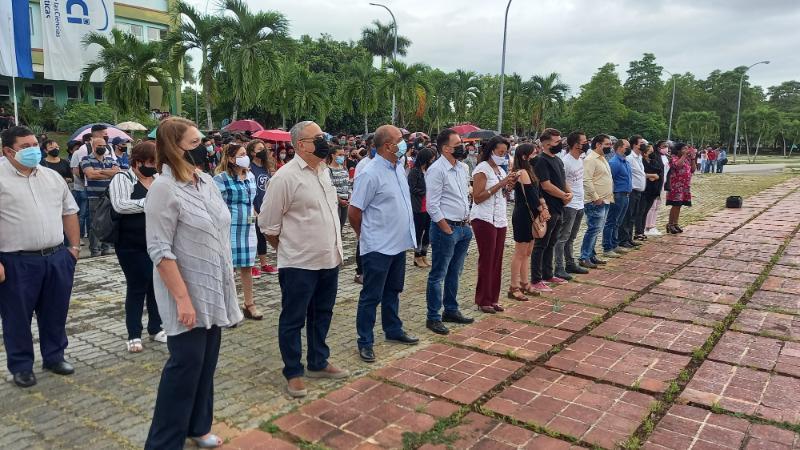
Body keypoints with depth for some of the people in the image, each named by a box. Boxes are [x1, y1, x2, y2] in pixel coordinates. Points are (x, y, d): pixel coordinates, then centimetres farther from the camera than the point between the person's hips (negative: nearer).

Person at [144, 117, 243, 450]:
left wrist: (225, 283, 14)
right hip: (188, 294, -7)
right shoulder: (164, 188, -16)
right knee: (186, 364, 0)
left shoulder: (206, 180, 6)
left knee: (206, 362, 16)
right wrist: (182, 298, -22)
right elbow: (160, 250, -19)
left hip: (214, 290, 7)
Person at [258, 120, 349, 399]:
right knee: (293, 320, 7)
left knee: (321, 314, 19)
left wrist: (335, 249, 16)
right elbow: (268, 224, -10)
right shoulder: (286, 177, -15)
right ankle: (293, 373, 21)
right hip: (299, 264, -7)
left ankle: (318, 363, 34)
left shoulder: (324, 171, 9)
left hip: (329, 260, 8)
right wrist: (287, 250, 1)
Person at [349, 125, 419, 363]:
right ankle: (365, 342, 16)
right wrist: (366, 235, 0)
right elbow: (354, 212, -15)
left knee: (393, 291, 21)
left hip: (398, 244, 8)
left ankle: (393, 331, 36)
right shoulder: (370, 174, -19)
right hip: (378, 247, -8)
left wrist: (404, 232, 17)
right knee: (371, 296, 3)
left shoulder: (399, 168, 7)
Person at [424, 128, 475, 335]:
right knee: (438, 275, 1)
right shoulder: (437, 170, -15)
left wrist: (466, 223, 11)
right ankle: (433, 318, 11)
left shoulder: (461, 167, 10)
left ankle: (451, 310, 31)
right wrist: (448, 231, -15)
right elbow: (432, 205, -18)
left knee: (454, 273, 18)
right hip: (445, 228, -8)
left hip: (463, 227, 8)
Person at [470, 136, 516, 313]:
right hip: (484, 219, -7)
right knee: (486, 261, -2)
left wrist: (510, 185, 1)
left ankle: (493, 298, 16)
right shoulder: (482, 169, -9)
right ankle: (483, 300, 7)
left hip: (500, 220, 7)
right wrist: (500, 184, -18)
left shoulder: (501, 170, 16)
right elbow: (477, 197, -16)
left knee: (497, 261, 7)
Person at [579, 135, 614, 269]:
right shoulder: (590, 159, -13)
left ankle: (591, 255, 21)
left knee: (597, 229, 13)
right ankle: (584, 258, -5)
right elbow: (586, 180, -21)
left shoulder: (602, 158, 18)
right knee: (594, 229, -10)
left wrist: (609, 196, 17)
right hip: (595, 202, -10)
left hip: (605, 201, 10)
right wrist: (596, 197, -21)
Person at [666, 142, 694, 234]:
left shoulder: (687, 158, 15)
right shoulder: (674, 157, -7)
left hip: (685, 185, 7)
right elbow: (677, 165, -27)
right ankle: (670, 224, -1)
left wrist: (692, 158, 4)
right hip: (676, 185, -7)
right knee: (675, 205, -9)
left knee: (679, 205, 9)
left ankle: (675, 224, 15)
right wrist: (684, 155, -18)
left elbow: (692, 170, 12)